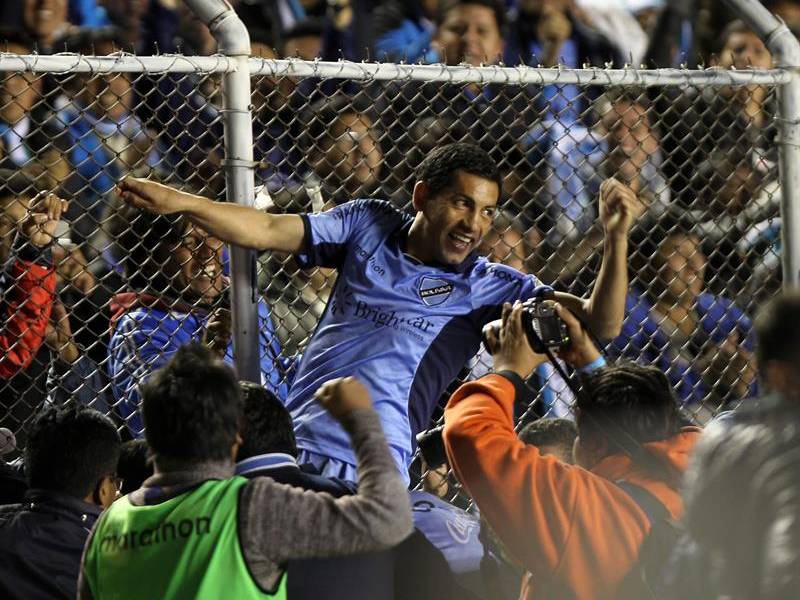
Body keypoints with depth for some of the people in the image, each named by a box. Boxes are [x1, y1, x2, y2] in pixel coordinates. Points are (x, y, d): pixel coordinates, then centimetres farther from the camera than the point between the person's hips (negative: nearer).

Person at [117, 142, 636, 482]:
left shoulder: (488, 287, 8)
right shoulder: (369, 227, 14)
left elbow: (598, 325, 3)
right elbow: (265, 231, 14)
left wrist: (616, 239, -11)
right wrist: (180, 202, 1)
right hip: (295, 445, 2)